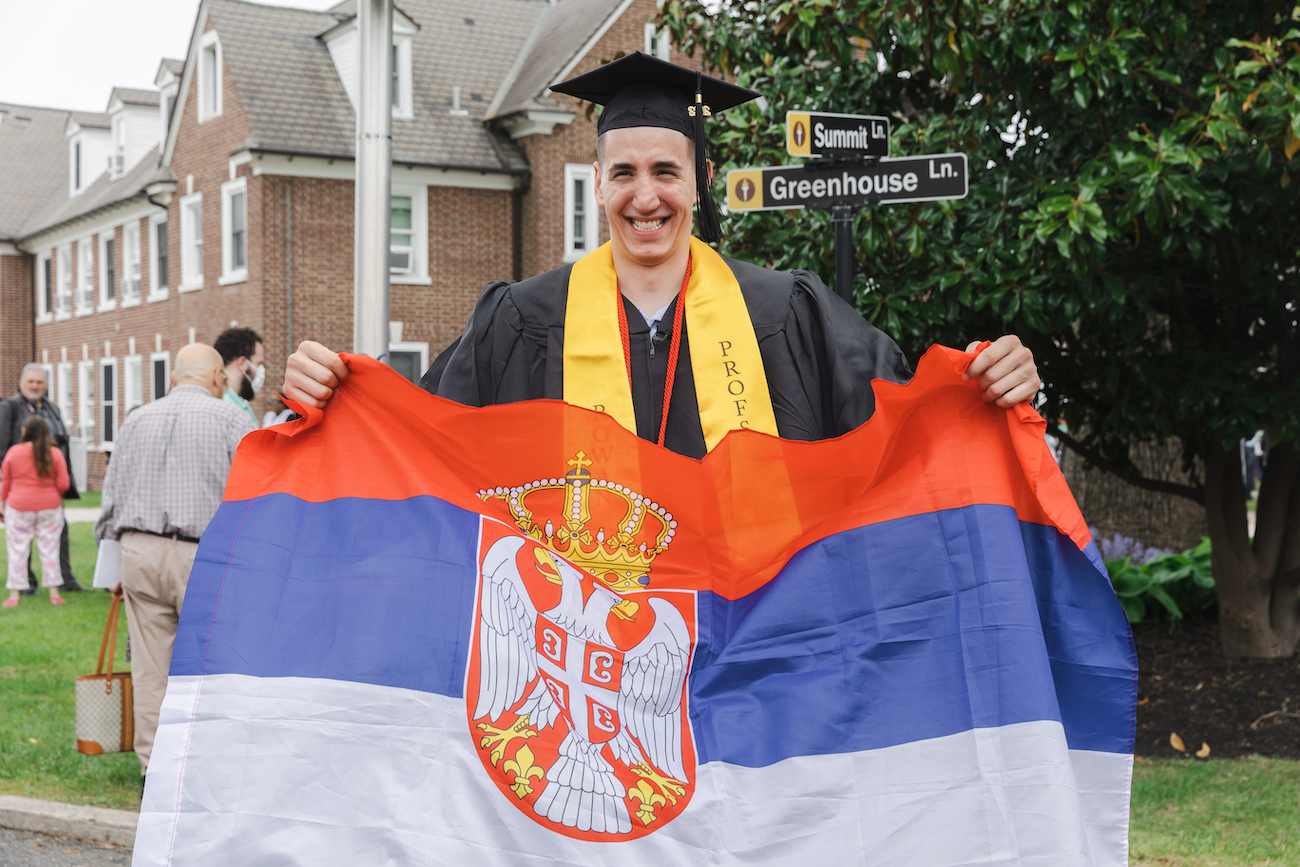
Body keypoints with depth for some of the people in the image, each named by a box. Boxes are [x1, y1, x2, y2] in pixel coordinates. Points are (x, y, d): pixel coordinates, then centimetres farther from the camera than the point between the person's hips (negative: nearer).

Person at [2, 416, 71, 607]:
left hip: (19, 507, 0)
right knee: (49, 549, 7)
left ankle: (14, 595, 5)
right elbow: (63, 484, -5)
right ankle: (54, 594, 9)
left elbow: (5, 483, 2)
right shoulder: (55, 453, -5)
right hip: (49, 507, 1)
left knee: (17, 551, 5)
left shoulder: (13, 452, -3)